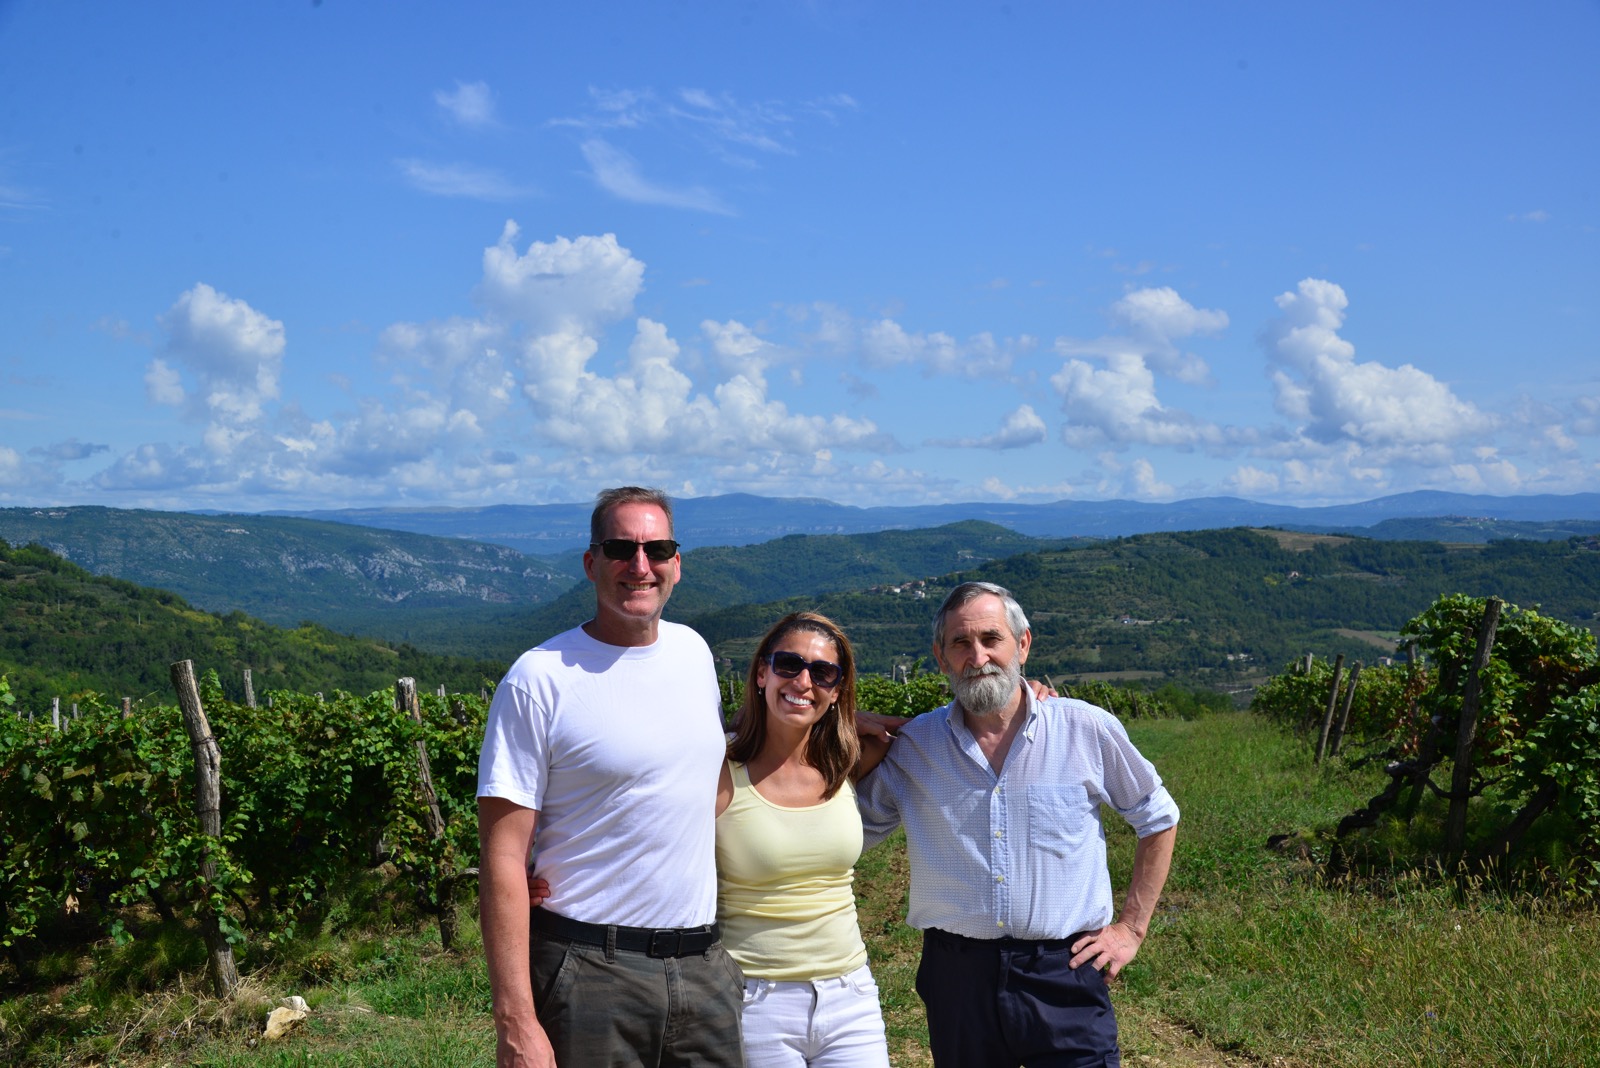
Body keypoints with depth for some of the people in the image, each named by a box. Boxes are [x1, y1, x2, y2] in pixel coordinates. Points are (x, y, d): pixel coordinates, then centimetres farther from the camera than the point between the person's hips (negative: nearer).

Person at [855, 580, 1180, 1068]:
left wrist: (1132, 927, 9)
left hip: (1064, 972, -1)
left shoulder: (1087, 730, -2)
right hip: (957, 973, 2)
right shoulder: (910, 745, 1)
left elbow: (1157, 819, 12)